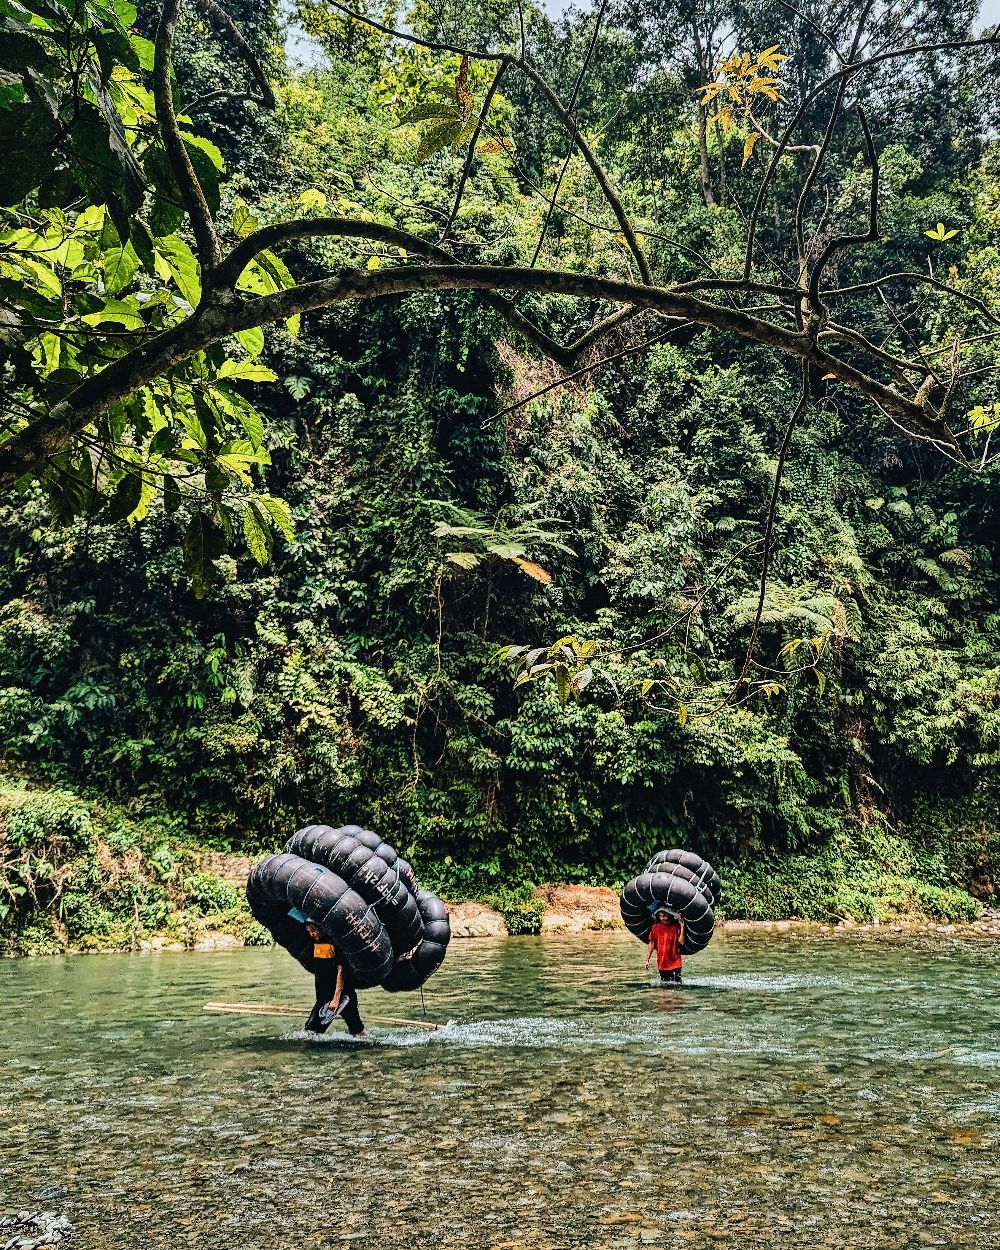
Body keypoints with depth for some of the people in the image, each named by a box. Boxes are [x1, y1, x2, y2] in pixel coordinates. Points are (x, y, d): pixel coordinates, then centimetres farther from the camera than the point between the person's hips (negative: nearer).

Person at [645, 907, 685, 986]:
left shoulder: (676, 926, -3)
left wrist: (682, 927, -17)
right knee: (663, 984, 10)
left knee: (676, 984, -8)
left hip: (675, 962, -2)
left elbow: (681, 942, -12)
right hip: (661, 962, 2)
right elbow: (652, 944, 6)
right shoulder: (656, 927, 2)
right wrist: (647, 959, 4)